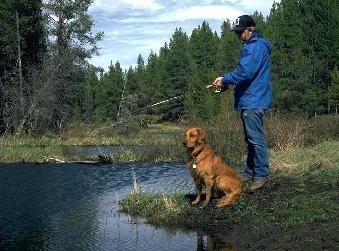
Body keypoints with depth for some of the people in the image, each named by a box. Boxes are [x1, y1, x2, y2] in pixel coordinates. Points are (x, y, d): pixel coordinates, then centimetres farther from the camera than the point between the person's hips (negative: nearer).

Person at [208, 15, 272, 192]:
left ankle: (261, 175, -6)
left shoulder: (257, 46, -14)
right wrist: (225, 81, 8)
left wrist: (225, 80, -12)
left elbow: (246, 72, -22)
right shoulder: (250, 46, 20)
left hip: (254, 101, -11)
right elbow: (242, 72, 23)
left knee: (256, 138, -10)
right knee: (251, 139, 16)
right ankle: (250, 173, 24)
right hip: (248, 101, 11)